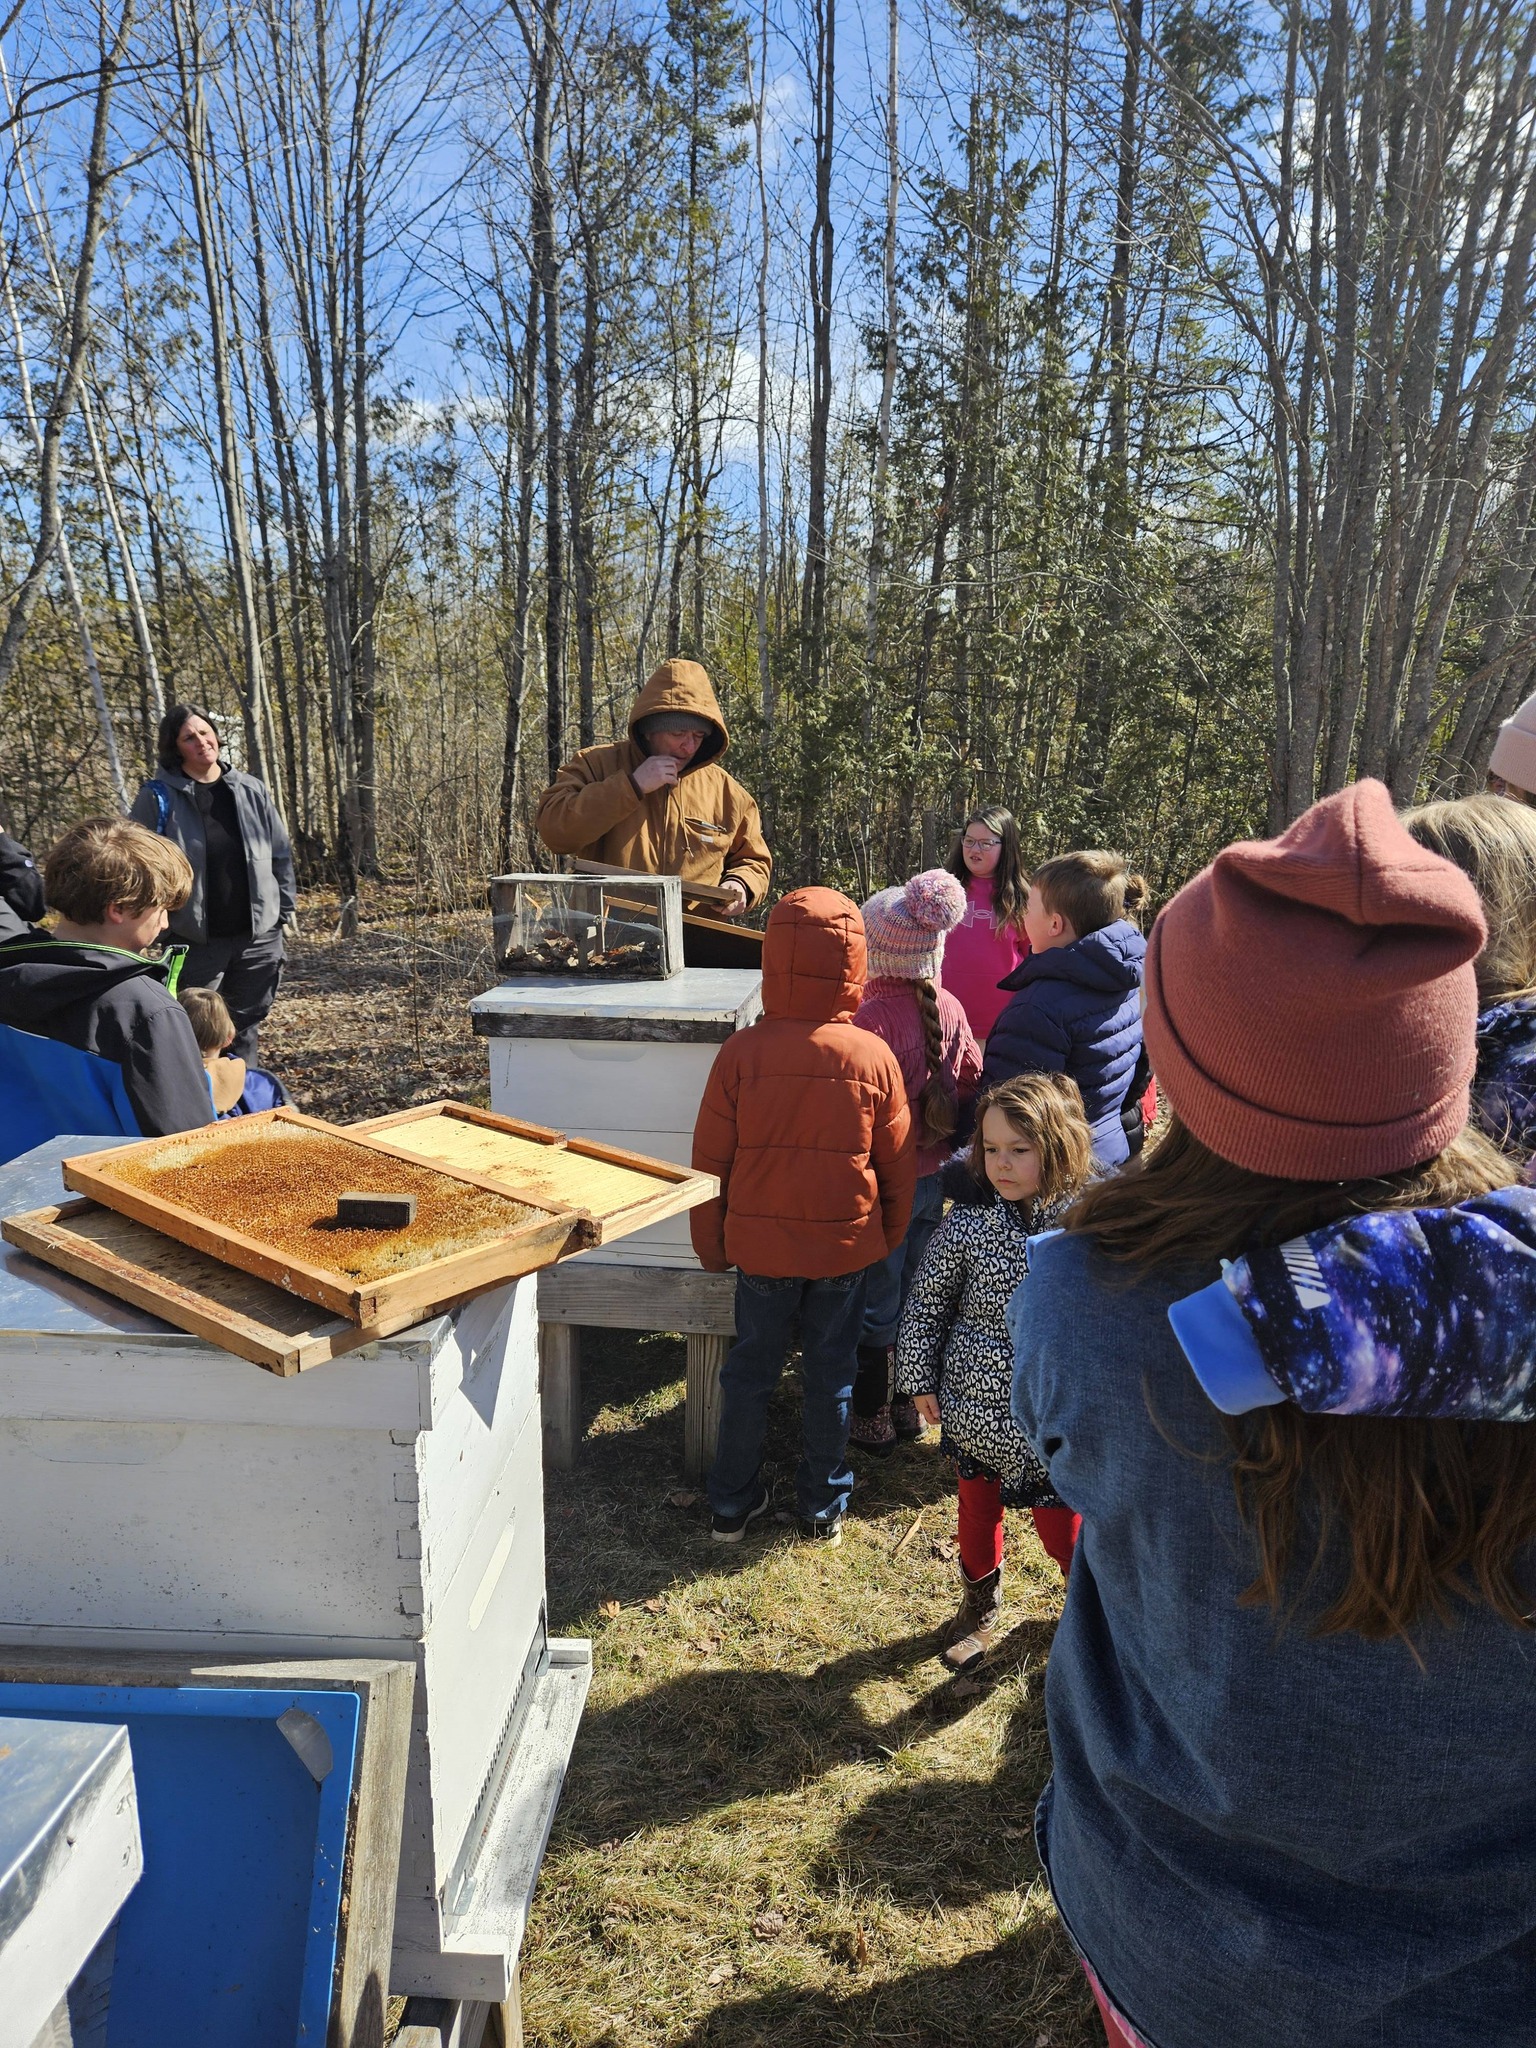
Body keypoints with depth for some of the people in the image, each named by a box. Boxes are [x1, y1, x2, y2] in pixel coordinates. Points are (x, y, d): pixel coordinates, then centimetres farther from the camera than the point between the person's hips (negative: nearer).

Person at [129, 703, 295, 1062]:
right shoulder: (158, 797, -7)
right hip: (195, 940, -3)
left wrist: (283, 911, 7)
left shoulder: (252, 791, 4)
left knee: (244, 1031, 16)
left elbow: (281, 855, 9)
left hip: (258, 936, 3)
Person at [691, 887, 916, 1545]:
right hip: (845, 1245, 0)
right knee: (829, 1373, 15)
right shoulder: (874, 1056, -12)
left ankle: (732, 1503, 29)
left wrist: (710, 1244, 8)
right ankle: (823, 1507, 30)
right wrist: (890, 1237, 15)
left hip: (760, 1243, 0)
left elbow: (710, 1160, -6)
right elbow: (897, 1164, -1)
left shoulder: (741, 1052, -15)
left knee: (750, 1369, 16)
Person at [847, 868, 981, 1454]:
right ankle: (907, 1405, 36)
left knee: (875, 1307, 9)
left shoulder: (870, 1016, -24)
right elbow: (971, 1085, 6)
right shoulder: (949, 1008, -3)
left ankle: (871, 1420, 24)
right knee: (913, 1295, 20)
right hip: (933, 1177, 7)